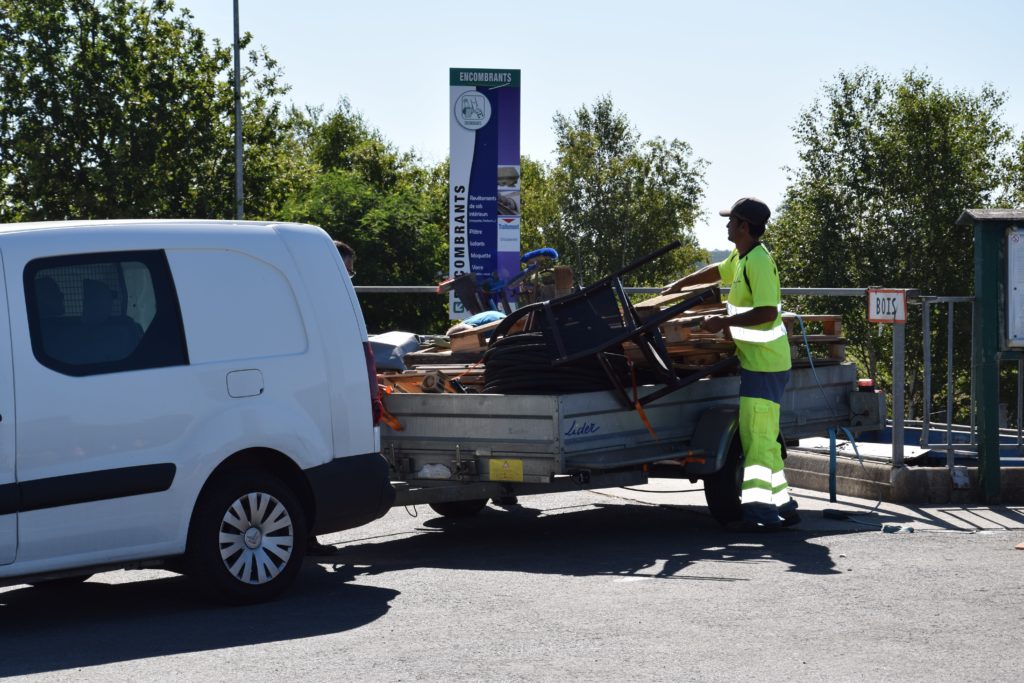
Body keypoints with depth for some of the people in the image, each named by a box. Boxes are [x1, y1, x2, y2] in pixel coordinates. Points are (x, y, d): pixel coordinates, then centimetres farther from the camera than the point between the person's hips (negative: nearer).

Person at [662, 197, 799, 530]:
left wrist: (723, 322, -24)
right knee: (763, 437, 13)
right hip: (754, 361, 10)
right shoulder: (740, 258, 14)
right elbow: (717, 271, 36)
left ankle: (758, 508, -17)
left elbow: (767, 313, -26)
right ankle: (782, 503, 17)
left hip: (765, 363, -10)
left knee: (757, 437, -14)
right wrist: (679, 284, 39)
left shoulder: (759, 261, -17)